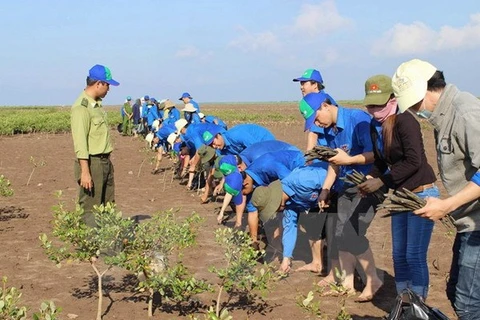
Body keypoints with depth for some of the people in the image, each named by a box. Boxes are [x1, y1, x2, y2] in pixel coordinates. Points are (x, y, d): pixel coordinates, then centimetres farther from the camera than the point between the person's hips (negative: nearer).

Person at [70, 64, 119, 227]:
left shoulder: (97, 104, 13)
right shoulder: (82, 107, -16)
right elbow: (80, 142, -20)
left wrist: (107, 161, 18)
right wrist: (85, 172, -24)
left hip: (105, 161, 10)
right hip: (91, 163, -10)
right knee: (90, 210, -4)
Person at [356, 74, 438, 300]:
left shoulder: (404, 121, -18)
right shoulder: (375, 126, 5)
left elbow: (413, 161, -24)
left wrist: (381, 182, -21)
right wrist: (368, 180, -7)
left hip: (422, 194, -8)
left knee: (415, 256, -6)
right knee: (399, 255, 13)